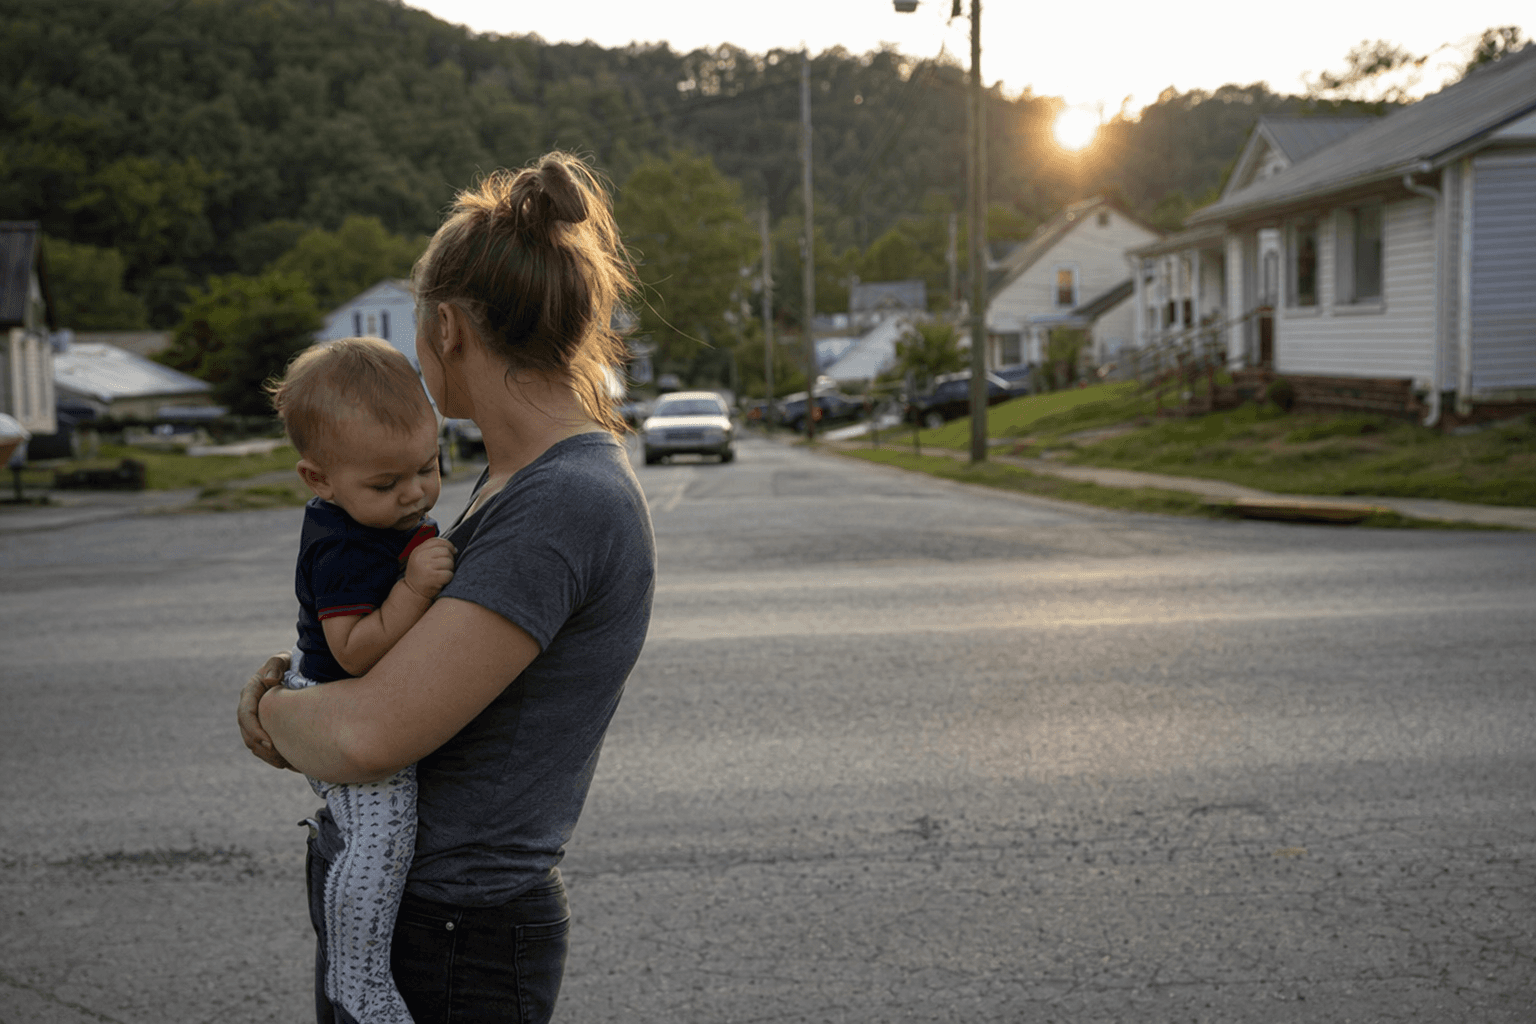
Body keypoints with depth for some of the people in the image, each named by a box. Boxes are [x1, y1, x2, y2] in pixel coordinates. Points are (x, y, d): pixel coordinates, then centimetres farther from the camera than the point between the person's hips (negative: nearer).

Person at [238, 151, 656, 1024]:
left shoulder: (568, 505, -23)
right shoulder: (516, 477, 7)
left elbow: (368, 737, -28)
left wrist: (275, 708, -7)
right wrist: (300, 678, 0)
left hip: (445, 951, -9)